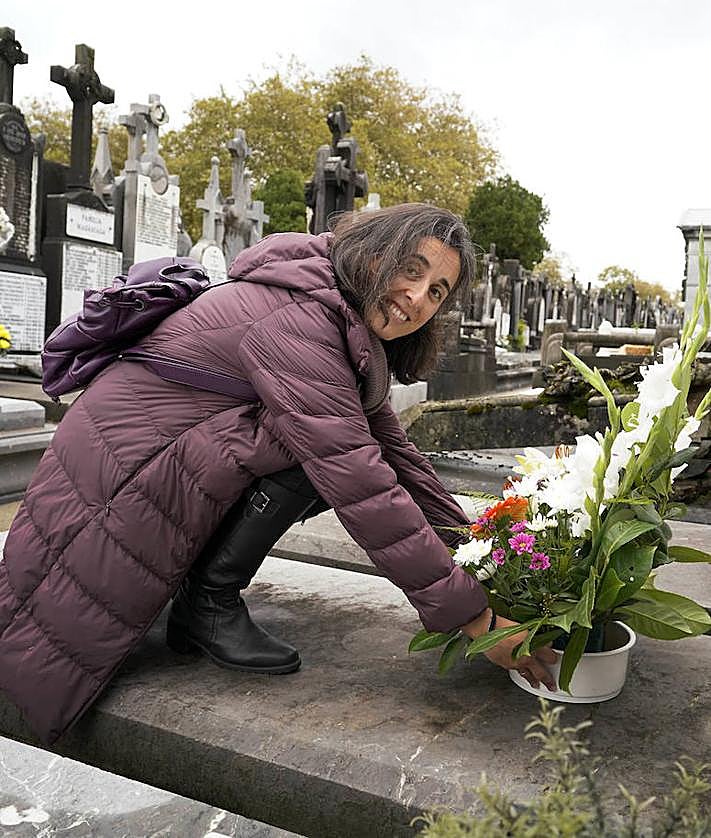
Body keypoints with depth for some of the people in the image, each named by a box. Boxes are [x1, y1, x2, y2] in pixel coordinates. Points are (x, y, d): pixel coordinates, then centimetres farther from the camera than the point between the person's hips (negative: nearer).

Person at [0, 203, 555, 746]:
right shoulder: (296, 317, -25)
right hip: (117, 472, -9)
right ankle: (210, 602, -8)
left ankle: (205, 590, 6)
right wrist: (475, 619, -24)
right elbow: (364, 491, -30)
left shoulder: (349, 327, 5)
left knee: (335, 449, -2)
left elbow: (393, 453, 7)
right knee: (322, 445, -24)